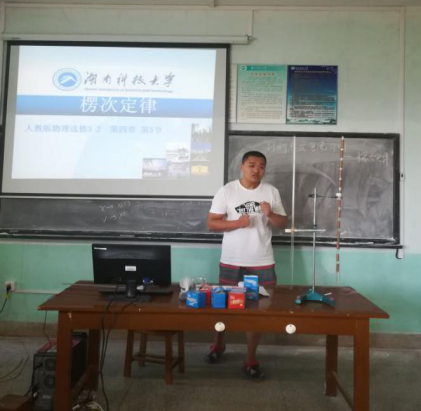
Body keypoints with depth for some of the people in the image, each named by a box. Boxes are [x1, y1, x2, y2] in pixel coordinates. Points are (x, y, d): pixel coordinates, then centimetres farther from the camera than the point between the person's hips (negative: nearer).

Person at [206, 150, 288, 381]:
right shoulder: (226, 191, -5)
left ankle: (251, 360, 23)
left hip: (262, 263, 1)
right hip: (231, 262, -1)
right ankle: (219, 344, 41)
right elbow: (212, 224, -7)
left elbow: (283, 224, 5)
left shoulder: (271, 192, 2)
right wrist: (238, 223, -20)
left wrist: (270, 215, -15)